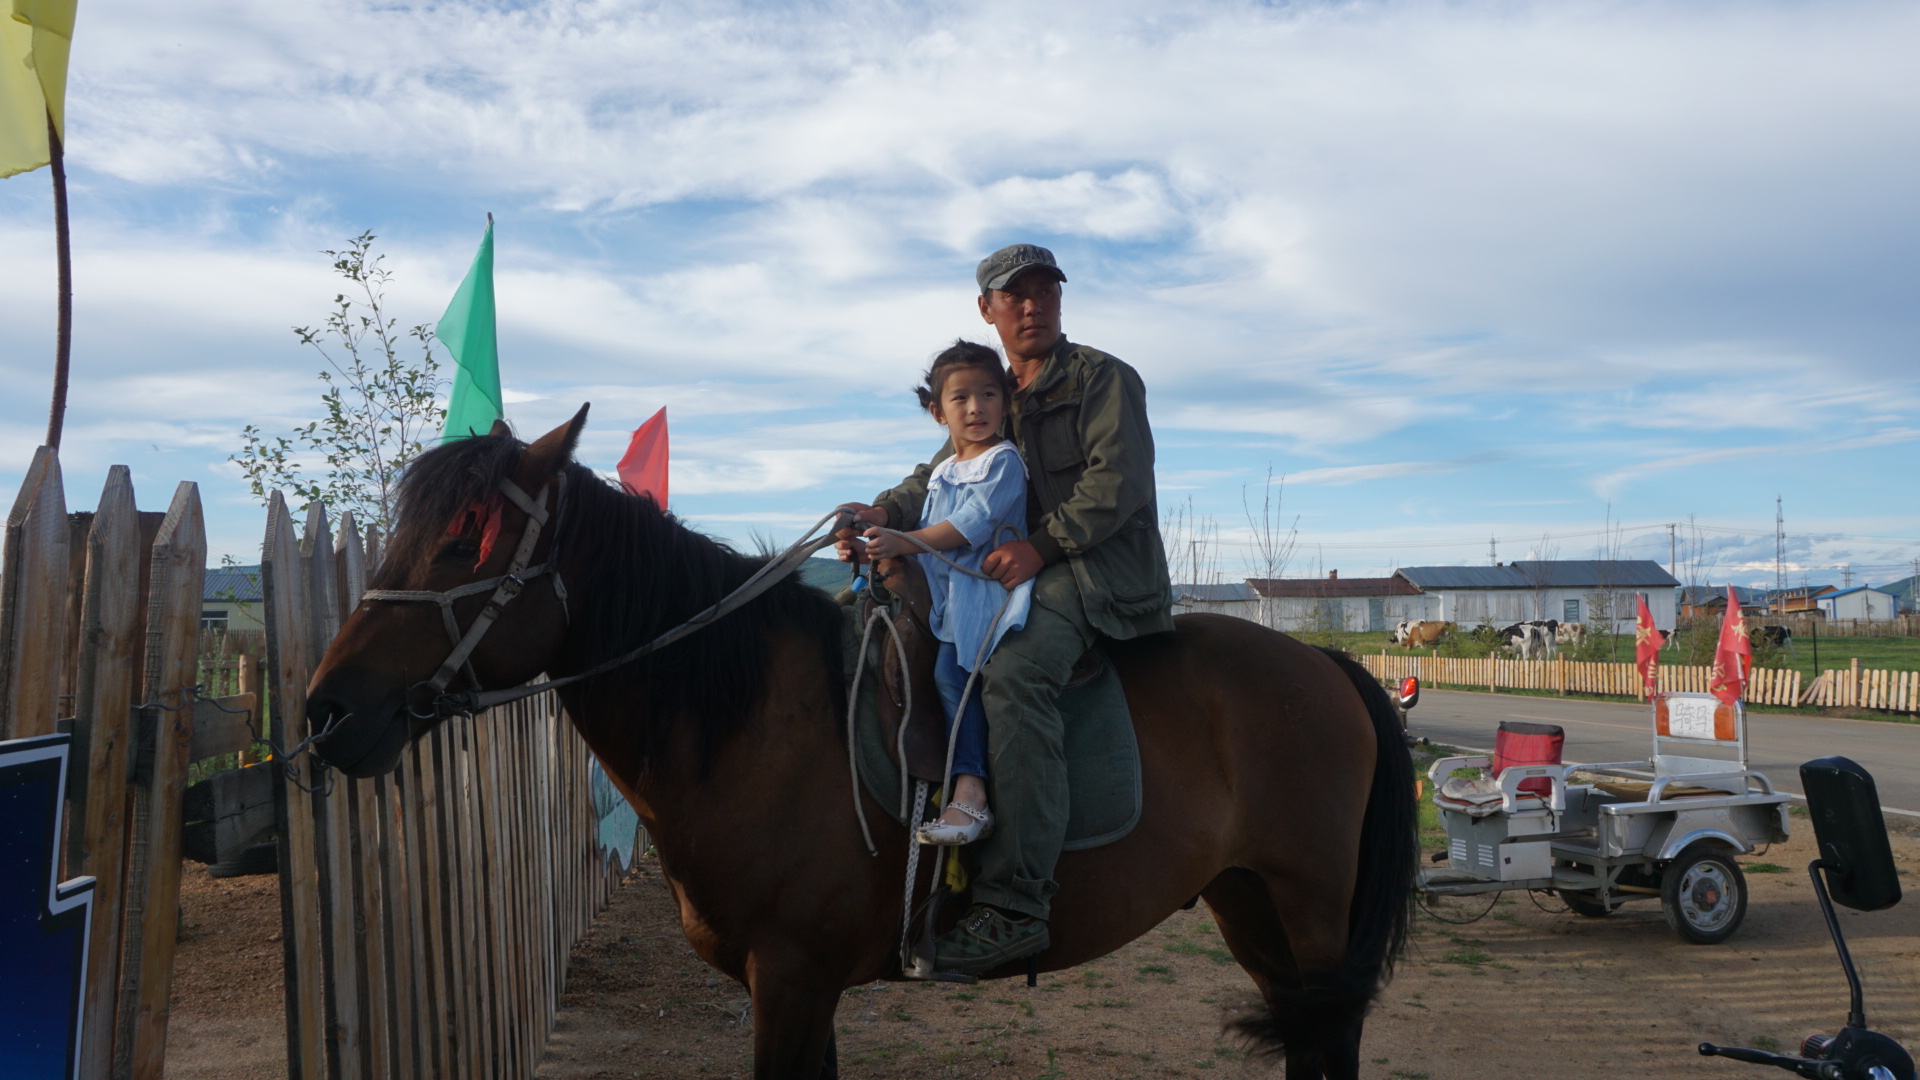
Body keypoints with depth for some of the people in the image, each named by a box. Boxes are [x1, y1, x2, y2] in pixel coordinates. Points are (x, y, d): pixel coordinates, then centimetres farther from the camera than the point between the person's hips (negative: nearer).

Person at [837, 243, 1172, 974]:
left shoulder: (1104, 379, 1)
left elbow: (1117, 482, -12)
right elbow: (939, 476, 19)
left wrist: (1039, 545, -22)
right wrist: (884, 513, -2)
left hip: (1107, 569, -9)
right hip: (1035, 570, 9)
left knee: (1014, 667, -35)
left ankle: (1014, 903, -40)